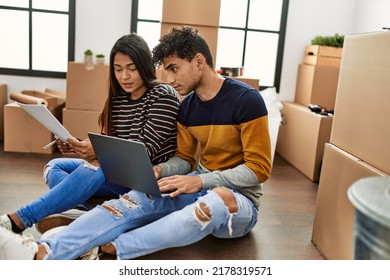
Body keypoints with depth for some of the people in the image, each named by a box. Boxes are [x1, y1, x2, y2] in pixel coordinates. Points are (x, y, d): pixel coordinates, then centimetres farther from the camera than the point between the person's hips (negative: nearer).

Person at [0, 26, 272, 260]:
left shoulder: (246, 100, -15)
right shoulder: (187, 107, 4)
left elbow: (259, 168, -16)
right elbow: (184, 159, 11)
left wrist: (202, 180, -23)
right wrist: (159, 170, -12)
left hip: (239, 199, -5)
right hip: (202, 187, 5)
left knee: (219, 198, -41)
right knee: (140, 198, -22)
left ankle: (108, 249, -35)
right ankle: (44, 251, -34)